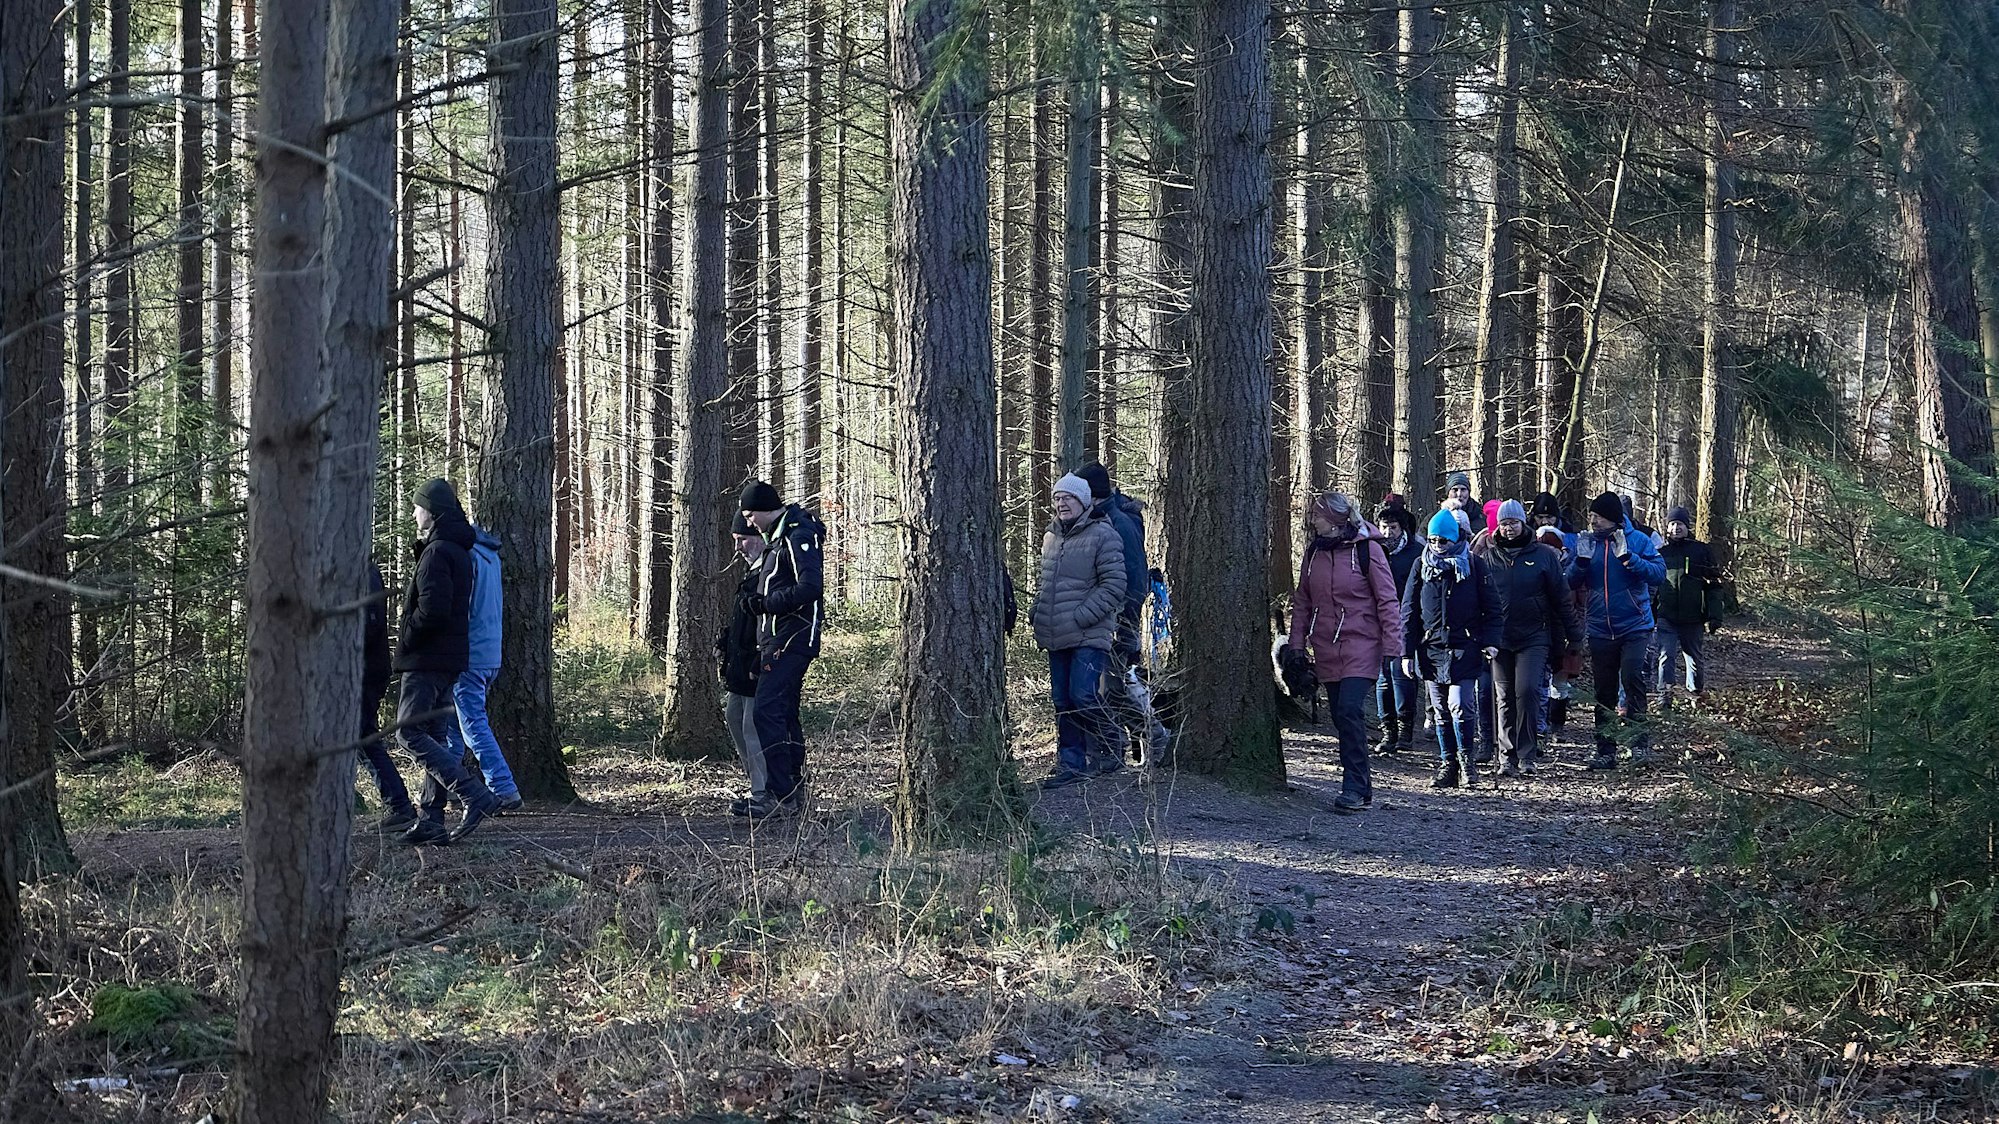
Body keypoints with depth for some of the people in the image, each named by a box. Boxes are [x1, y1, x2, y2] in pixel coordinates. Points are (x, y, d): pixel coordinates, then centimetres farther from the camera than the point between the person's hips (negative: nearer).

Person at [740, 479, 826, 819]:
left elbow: (810, 587, -25)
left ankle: (780, 796, -15)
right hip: (778, 641, 11)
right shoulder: (780, 537, 19)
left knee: (768, 713, -14)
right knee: (785, 716, 13)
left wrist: (766, 602, -19)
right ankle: (794, 795, 18)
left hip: (790, 641, -11)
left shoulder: (798, 537, -15)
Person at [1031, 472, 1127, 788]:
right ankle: (1071, 764, 14)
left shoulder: (1103, 535, -7)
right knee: (1063, 702, 8)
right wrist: (1037, 611, 10)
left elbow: (1113, 586, -12)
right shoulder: (1051, 537, 16)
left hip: (1089, 636, -7)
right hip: (1057, 638, 7)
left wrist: (1081, 617, -17)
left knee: (1083, 696, -15)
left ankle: (1109, 751, 4)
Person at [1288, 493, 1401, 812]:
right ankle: (1361, 786, 15)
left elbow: (1387, 599, -6)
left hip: (1361, 645, -6)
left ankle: (1354, 788, -14)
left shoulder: (1366, 549, -7)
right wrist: (1297, 644, 10)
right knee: (1341, 716, 7)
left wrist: (1392, 642, -12)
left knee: (1349, 711, -17)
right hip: (1326, 648, 6)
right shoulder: (1314, 551, 9)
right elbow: (1302, 600, 15)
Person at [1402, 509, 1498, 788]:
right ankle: (1447, 763, 15)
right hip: (1431, 648, 3)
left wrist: (1489, 641, -7)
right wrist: (1407, 652, 4)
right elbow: (1409, 611, 9)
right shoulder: (1422, 566, 8)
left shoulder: (1473, 565, 2)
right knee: (1440, 711, 7)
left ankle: (1465, 756, 5)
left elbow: (1489, 607, 5)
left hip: (1464, 647, -3)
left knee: (1460, 705, -13)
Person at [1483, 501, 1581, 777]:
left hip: (1533, 638, -3)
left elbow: (1561, 598, 7)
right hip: (1500, 638, 3)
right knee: (1504, 698, 3)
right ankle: (1509, 756, 9)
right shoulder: (1489, 558, 9)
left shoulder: (1543, 556, 4)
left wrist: (1573, 634, 5)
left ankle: (1527, 755, -7)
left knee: (1527, 691, -14)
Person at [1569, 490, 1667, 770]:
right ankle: (1605, 750, 11)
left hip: (1635, 628, -4)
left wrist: (1628, 557, -23)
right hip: (1601, 630, 4)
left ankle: (1639, 742, -9)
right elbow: (1572, 582, 5)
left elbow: (1659, 573, -14)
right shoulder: (1587, 542, 6)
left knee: (1632, 680, -17)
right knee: (1604, 691, 6)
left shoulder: (1637, 540, -4)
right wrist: (1582, 559, -13)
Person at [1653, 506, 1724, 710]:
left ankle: (1697, 695, 29)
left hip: (1692, 617, -1)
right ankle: (1665, 697, -11)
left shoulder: (1701, 551, 3)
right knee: (1665, 656, -10)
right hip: (1666, 617, 1)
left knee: (1694, 657, 11)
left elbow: (1713, 586, 3)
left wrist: (1714, 616, -4)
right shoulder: (1661, 552, 9)